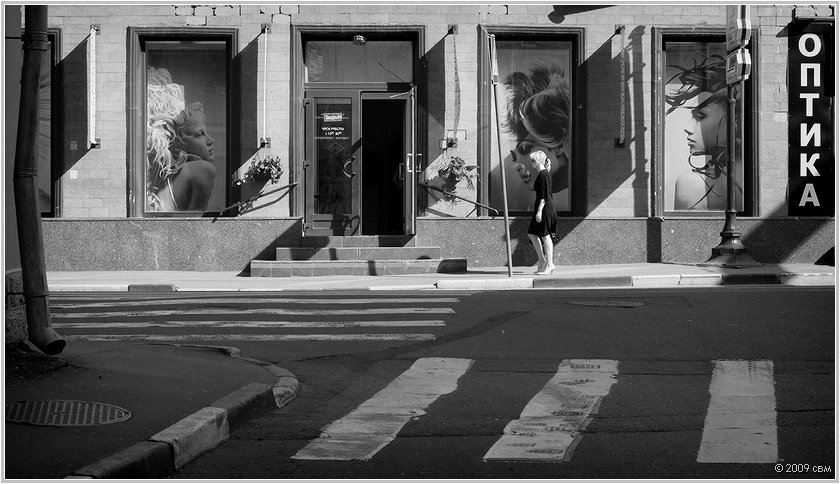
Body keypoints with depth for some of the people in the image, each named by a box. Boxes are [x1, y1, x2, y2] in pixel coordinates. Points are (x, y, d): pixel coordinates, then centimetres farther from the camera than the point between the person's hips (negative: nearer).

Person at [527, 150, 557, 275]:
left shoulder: (543, 174, -14)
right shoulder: (541, 174, 16)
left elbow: (544, 195, -19)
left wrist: (539, 211, -21)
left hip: (544, 208, -10)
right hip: (542, 208, 10)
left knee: (545, 236, -4)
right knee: (532, 234, 11)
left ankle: (549, 264, 1)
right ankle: (542, 260, 15)